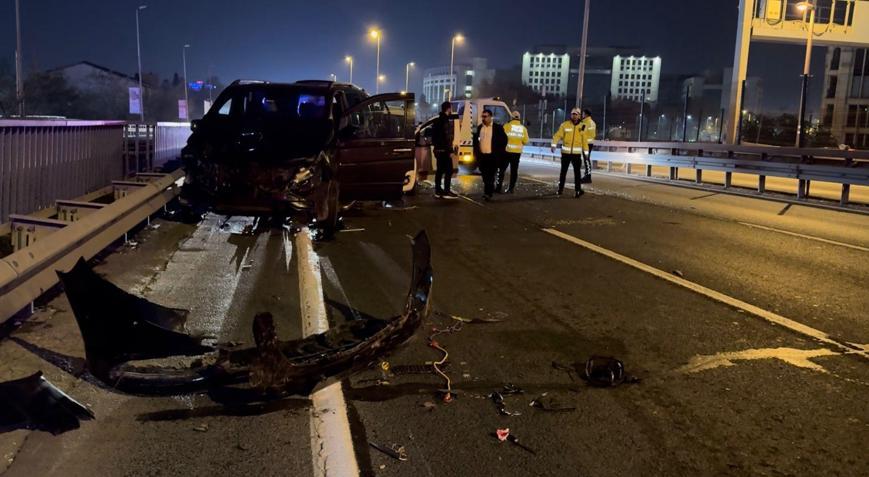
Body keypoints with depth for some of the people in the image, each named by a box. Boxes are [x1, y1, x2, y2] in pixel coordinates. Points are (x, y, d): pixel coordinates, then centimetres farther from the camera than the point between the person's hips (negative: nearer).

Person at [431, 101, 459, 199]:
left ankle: (438, 191, 14)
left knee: (440, 170, 12)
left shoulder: (437, 120, 15)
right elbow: (447, 137, -20)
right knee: (449, 170, -6)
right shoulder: (447, 121, -14)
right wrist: (450, 150, -18)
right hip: (445, 150, -10)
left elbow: (434, 136, 20)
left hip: (438, 149, 10)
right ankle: (446, 192, -8)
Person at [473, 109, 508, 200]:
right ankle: (489, 190, 24)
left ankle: (488, 193, -9)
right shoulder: (479, 127, 10)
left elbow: (504, 139, -1)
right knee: (485, 176, 11)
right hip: (482, 155, 5)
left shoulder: (498, 127, -4)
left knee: (490, 176, -7)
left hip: (493, 156, -5)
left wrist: (500, 153, -5)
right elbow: (476, 139, 19)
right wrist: (476, 151, 11)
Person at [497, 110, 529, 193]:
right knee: (514, 170, 9)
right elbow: (525, 141, 3)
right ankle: (511, 189, 9)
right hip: (517, 152, 3)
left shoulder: (507, 126, -9)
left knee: (502, 169, 5)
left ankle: (499, 187, 2)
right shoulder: (523, 128, 2)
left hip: (507, 151, -3)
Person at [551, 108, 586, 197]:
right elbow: (558, 135, -7)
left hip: (577, 153, 0)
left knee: (577, 172, -4)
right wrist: (554, 145, -22)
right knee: (563, 171, 10)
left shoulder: (582, 126, 3)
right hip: (566, 152, 0)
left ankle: (578, 190, -7)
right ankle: (560, 188, 20)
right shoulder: (565, 125, -1)